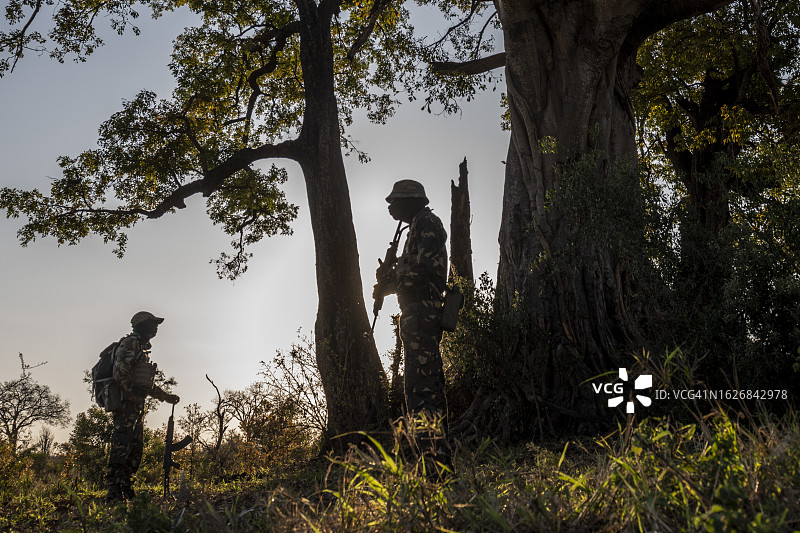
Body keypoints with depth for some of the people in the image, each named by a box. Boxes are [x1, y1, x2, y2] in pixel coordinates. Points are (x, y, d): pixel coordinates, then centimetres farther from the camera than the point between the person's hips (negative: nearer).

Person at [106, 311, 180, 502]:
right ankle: (114, 492, -17)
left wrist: (167, 397, 32)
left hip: (137, 405, 10)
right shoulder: (130, 343, -4)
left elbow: (148, 383, 32)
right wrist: (129, 394, -22)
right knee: (121, 447, -14)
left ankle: (126, 490, 11)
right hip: (127, 403, -10)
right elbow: (121, 370, -19)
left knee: (136, 450, 8)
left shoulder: (142, 347, 27)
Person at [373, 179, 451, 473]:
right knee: (429, 384, 11)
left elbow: (423, 267, -19)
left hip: (420, 312, -11)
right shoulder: (420, 227, 26)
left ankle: (433, 454, -17)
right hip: (424, 313, 11)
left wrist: (391, 283, -8)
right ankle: (439, 454, 15)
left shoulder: (425, 222, -5)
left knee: (422, 384, -15)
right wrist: (390, 276, 8)